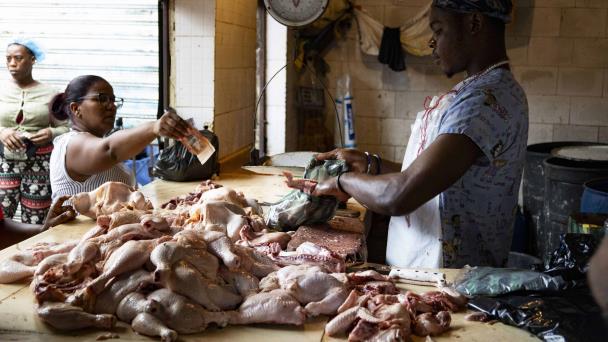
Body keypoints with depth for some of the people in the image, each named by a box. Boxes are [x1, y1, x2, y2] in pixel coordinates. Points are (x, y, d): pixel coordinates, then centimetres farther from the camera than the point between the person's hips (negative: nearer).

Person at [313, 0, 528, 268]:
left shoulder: (486, 98, -23)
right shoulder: (492, 88, 10)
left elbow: (399, 196, -29)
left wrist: (344, 180, -13)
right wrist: (370, 164, 5)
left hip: (446, 277, -9)